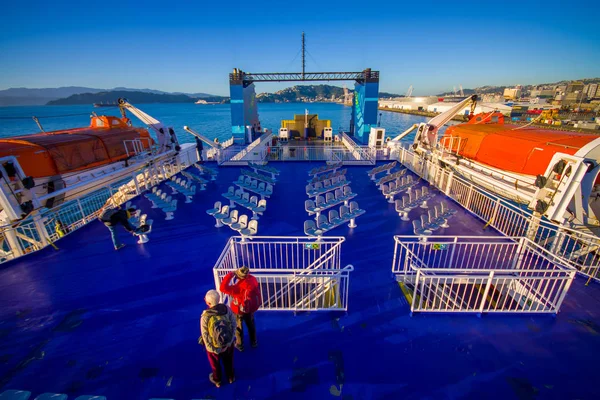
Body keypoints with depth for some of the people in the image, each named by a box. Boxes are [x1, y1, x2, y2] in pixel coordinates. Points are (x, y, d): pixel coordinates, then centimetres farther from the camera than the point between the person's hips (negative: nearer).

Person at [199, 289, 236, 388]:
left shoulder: (205, 316, -32)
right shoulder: (227, 309, -24)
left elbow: (205, 335, -21)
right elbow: (233, 325, -13)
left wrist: (213, 349, -8)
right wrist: (229, 342, -1)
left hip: (213, 346, -2)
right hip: (228, 343, 2)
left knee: (215, 364, 30)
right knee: (228, 361, 31)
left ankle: (217, 380, 56)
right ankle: (231, 377, 56)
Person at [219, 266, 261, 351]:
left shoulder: (238, 287, -40)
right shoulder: (253, 279, -24)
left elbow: (223, 288, -43)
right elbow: (257, 292, -6)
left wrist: (230, 275, -38)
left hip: (239, 310, -5)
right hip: (251, 308, 5)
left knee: (238, 327, 24)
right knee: (251, 325, 28)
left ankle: (240, 345, 44)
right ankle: (253, 342, 48)